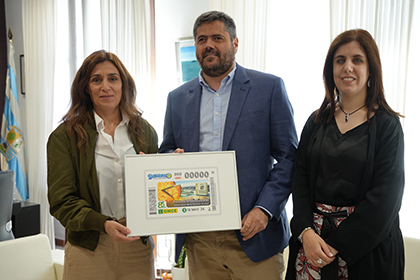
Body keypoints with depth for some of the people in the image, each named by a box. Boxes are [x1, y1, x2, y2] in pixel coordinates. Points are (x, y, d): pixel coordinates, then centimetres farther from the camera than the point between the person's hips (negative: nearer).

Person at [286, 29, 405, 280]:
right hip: (312, 237, 3)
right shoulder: (317, 121, 6)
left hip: (365, 246, -3)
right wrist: (306, 231, -13)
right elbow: (300, 179, 2)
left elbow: (385, 195, -11)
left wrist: (337, 244, -15)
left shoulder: (387, 124, -5)